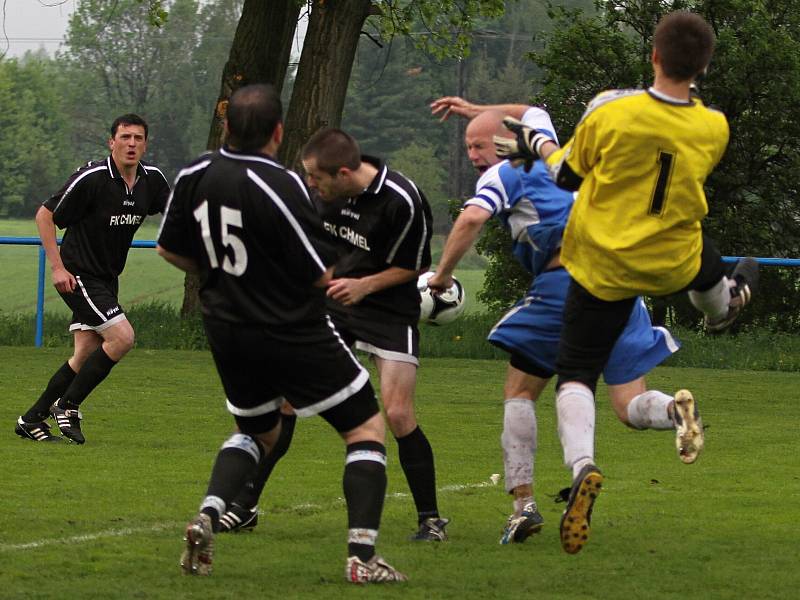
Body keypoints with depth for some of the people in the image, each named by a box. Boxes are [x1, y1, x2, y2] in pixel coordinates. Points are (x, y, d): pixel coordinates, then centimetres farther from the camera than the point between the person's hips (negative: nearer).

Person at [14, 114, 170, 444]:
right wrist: (57, 267, -16)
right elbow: (45, 215, -11)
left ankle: (32, 420, 16)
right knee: (122, 336, -19)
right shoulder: (91, 178, -19)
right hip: (79, 275, -7)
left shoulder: (152, 178, 0)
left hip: (107, 278, 7)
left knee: (85, 355, 5)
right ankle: (67, 406, -6)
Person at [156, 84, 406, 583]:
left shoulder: (194, 177, -4)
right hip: (295, 334, -6)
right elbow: (324, 275, -18)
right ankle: (362, 556, -4)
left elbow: (170, 248, 9)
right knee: (368, 429, 9)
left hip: (227, 331, 6)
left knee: (259, 431, 29)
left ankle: (208, 516, 3)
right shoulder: (281, 187, -23)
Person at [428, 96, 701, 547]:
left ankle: (524, 502, -1)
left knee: (520, 393, 11)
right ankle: (674, 409, -33)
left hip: (564, 279, -6)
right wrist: (474, 110, 53)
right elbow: (532, 112, 48)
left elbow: (471, 219, -14)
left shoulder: (503, 174, 5)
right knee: (631, 407, 3)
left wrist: (443, 273, -3)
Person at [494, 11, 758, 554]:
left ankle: (582, 466, -24)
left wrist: (536, 144, 15)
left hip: (603, 266, -3)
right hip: (676, 262, 3)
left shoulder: (610, 114, -21)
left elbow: (567, 177, -5)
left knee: (577, 374, 2)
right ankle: (724, 306, 75)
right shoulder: (714, 128, -14)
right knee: (707, 264, 39)